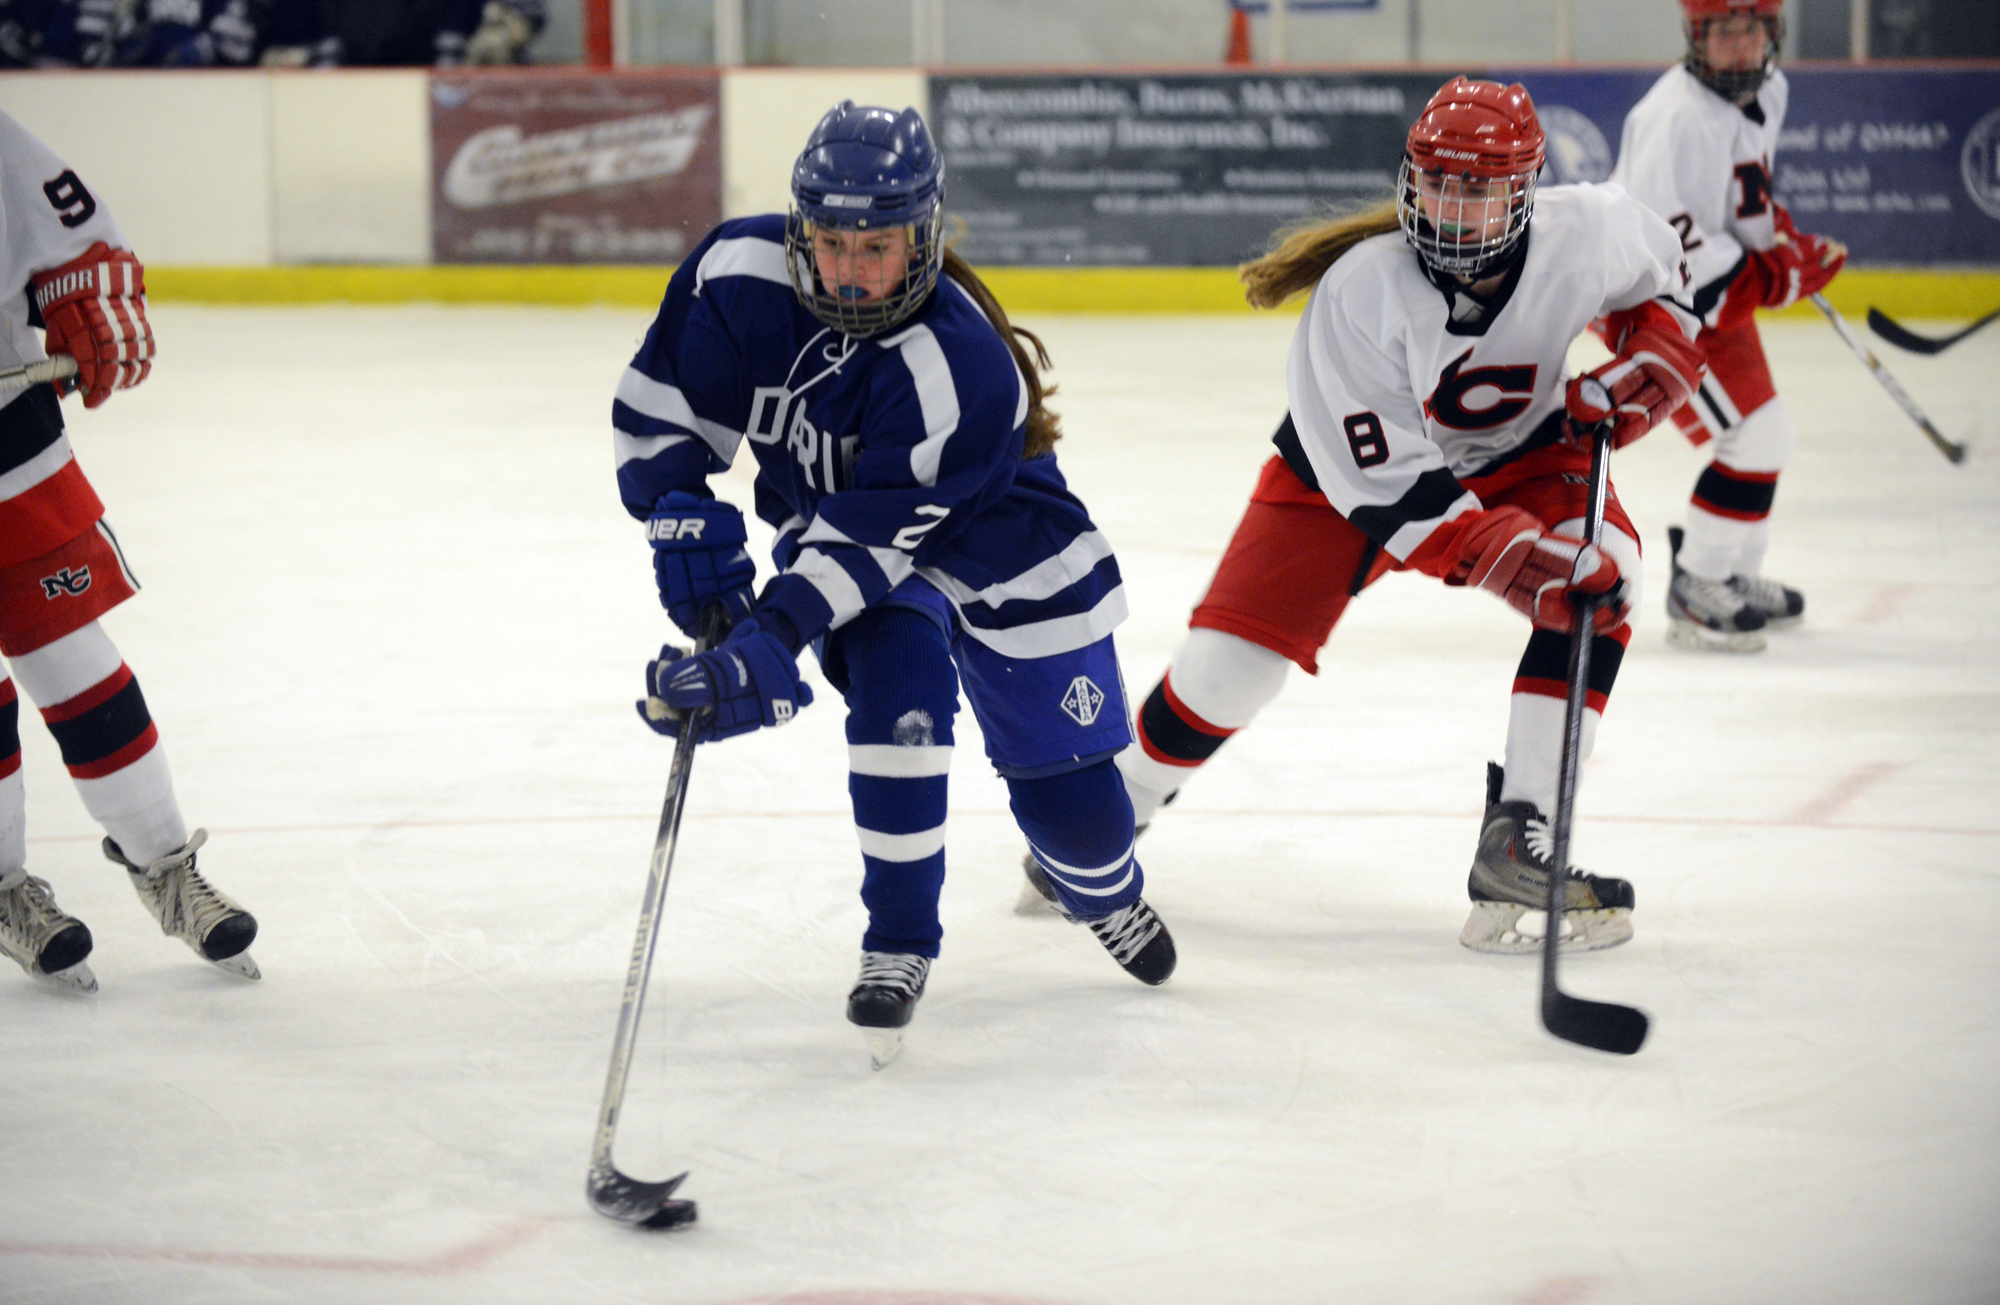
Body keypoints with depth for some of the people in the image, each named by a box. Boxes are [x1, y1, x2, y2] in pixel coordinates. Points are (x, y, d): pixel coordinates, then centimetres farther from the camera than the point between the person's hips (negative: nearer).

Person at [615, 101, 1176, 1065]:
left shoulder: (962, 369, -37)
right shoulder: (741, 273, -24)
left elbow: (869, 539, -38)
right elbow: (660, 404, -11)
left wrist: (770, 641, -44)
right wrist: (680, 515, -24)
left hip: (995, 545, -3)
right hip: (830, 520, 3)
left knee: (1070, 794, 0)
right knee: (897, 680, -27)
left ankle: (1106, 893, 37)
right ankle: (898, 942, -11)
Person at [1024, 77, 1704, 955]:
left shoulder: (1584, 233, -23)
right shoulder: (1360, 289, -33)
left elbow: (1656, 274, 4)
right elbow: (1387, 485, -33)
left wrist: (1646, 369, -16)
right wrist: (1526, 561, -43)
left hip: (1516, 452, 3)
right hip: (1352, 461, -2)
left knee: (1606, 577, -26)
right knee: (1234, 653, -8)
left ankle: (1517, 843, -23)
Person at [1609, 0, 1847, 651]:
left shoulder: (1768, 90, 2)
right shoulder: (1676, 117, -28)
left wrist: (1781, 233, 10)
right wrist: (1777, 276, -29)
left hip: (1716, 287, 10)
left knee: (1769, 434, 18)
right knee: (1756, 436, -14)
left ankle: (1735, 576, 35)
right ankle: (1695, 592, -4)